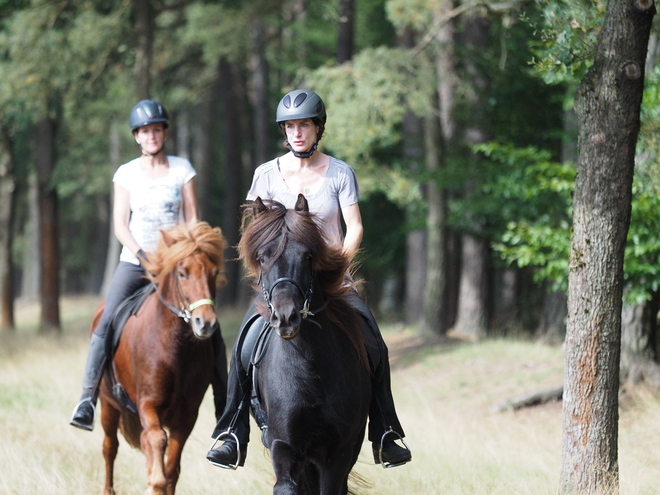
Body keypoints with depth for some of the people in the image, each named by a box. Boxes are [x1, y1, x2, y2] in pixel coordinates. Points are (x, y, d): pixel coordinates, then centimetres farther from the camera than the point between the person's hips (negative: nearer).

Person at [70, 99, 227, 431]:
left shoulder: (182, 169, 4)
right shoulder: (126, 174, 4)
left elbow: (192, 219, 1)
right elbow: (120, 223, -1)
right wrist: (142, 254, -16)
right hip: (134, 263, 0)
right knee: (106, 327, -18)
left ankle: (224, 403, 6)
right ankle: (87, 400, -19)